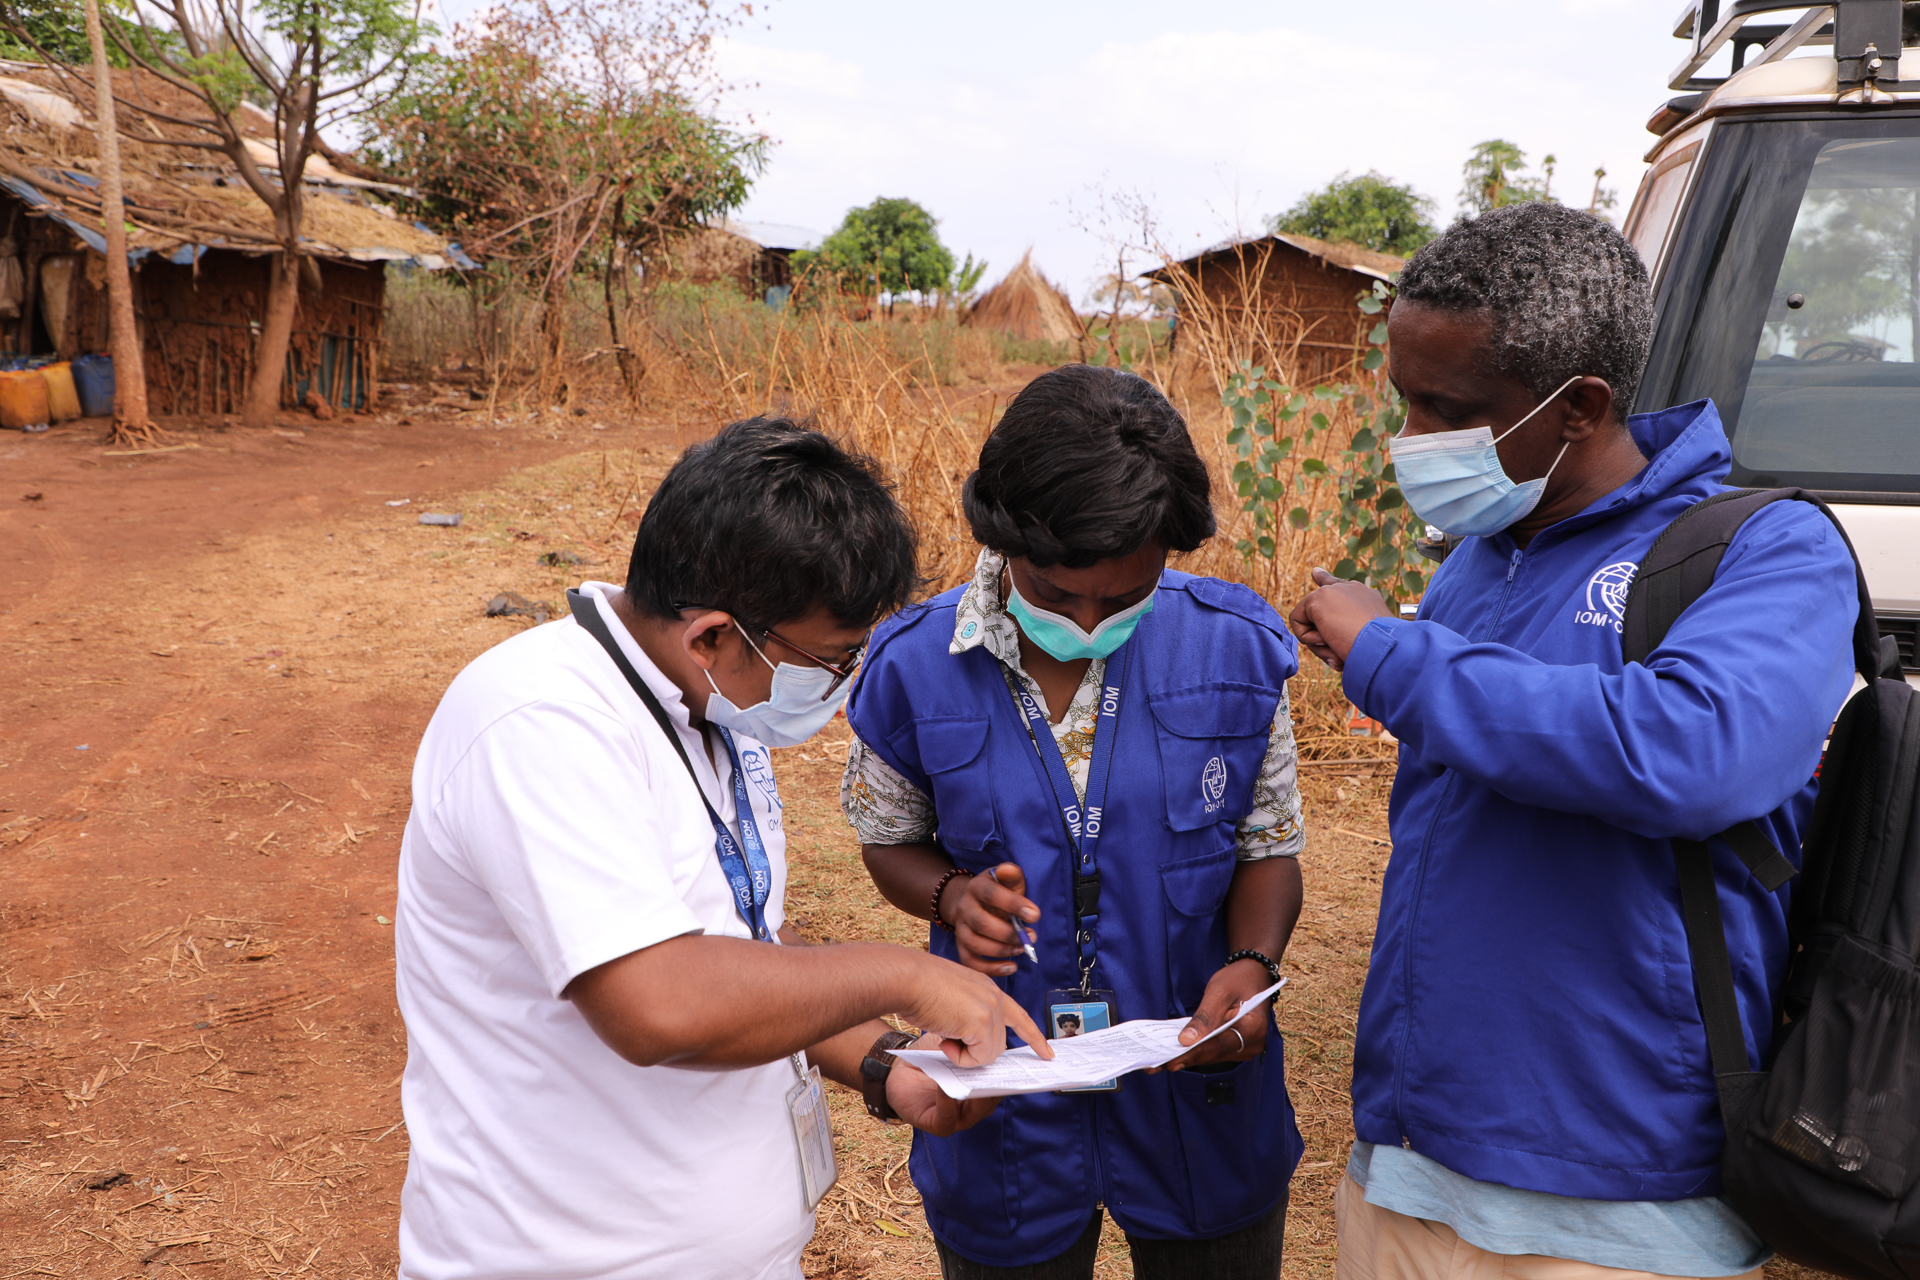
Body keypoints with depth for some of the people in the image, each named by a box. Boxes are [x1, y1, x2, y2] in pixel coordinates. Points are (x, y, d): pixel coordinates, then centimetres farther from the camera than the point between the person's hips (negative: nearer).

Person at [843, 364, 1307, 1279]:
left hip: (1201, 1103, 1)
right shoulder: (911, 670, -14)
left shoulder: (1237, 652, -12)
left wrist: (1252, 964, -19)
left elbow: (1267, 848, 0)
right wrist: (954, 894, -18)